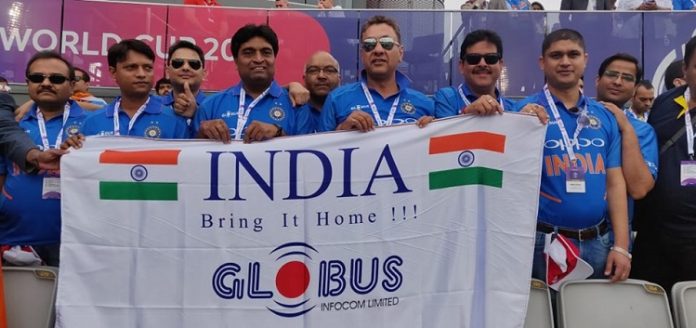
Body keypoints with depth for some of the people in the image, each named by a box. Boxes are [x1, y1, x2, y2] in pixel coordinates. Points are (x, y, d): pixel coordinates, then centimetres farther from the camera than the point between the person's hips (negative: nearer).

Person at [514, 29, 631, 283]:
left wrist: (621, 246, 1)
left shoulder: (605, 117, 7)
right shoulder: (526, 111, -4)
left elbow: (615, 182, 6)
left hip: (597, 242, 4)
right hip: (544, 243, -3)